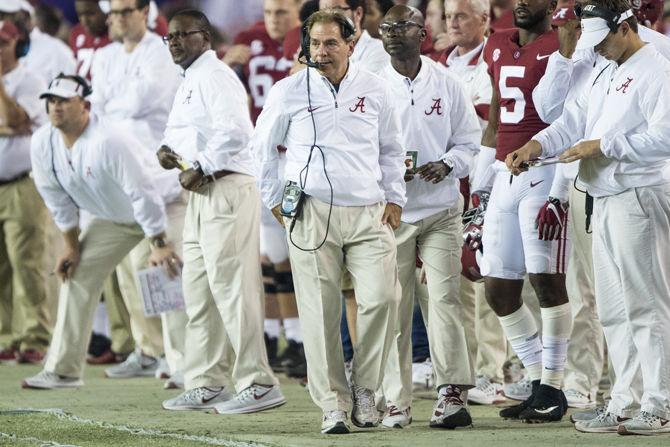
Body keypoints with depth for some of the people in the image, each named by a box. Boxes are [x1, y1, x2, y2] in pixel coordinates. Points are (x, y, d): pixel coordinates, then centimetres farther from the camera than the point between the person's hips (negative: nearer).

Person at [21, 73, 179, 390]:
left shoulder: (107, 141, -36)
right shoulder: (42, 144, -14)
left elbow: (143, 193, -33)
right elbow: (57, 198, 0)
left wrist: (159, 245, -30)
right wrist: (72, 245, 1)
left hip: (164, 207, -7)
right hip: (112, 219, 7)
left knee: (170, 278, -17)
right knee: (77, 275, 1)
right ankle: (62, 371, 5)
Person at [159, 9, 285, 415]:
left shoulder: (214, 76, -11)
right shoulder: (190, 81, 21)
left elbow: (235, 132, -23)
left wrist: (200, 168, -17)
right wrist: (169, 151, 9)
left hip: (227, 188, -11)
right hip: (201, 195, 11)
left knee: (230, 286, -12)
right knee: (198, 292, 12)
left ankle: (259, 384, -10)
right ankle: (206, 385, 17)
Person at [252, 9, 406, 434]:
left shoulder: (375, 90, 8)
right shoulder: (290, 91, 3)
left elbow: (391, 148, 21)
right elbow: (263, 145, 15)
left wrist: (393, 198, 13)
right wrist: (275, 198, 12)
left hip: (369, 213, 1)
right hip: (313, 213, -1)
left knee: (382, 298, -13)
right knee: (321, 313, -4)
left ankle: (364, 387, 5)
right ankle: (333, 403, 4)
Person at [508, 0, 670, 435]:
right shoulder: (603, 76, 20)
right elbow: (573, 122, 16)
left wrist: (601, 146, -19)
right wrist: (534, 146, -2)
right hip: (606, 200, 10)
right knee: (613, 311, 11)